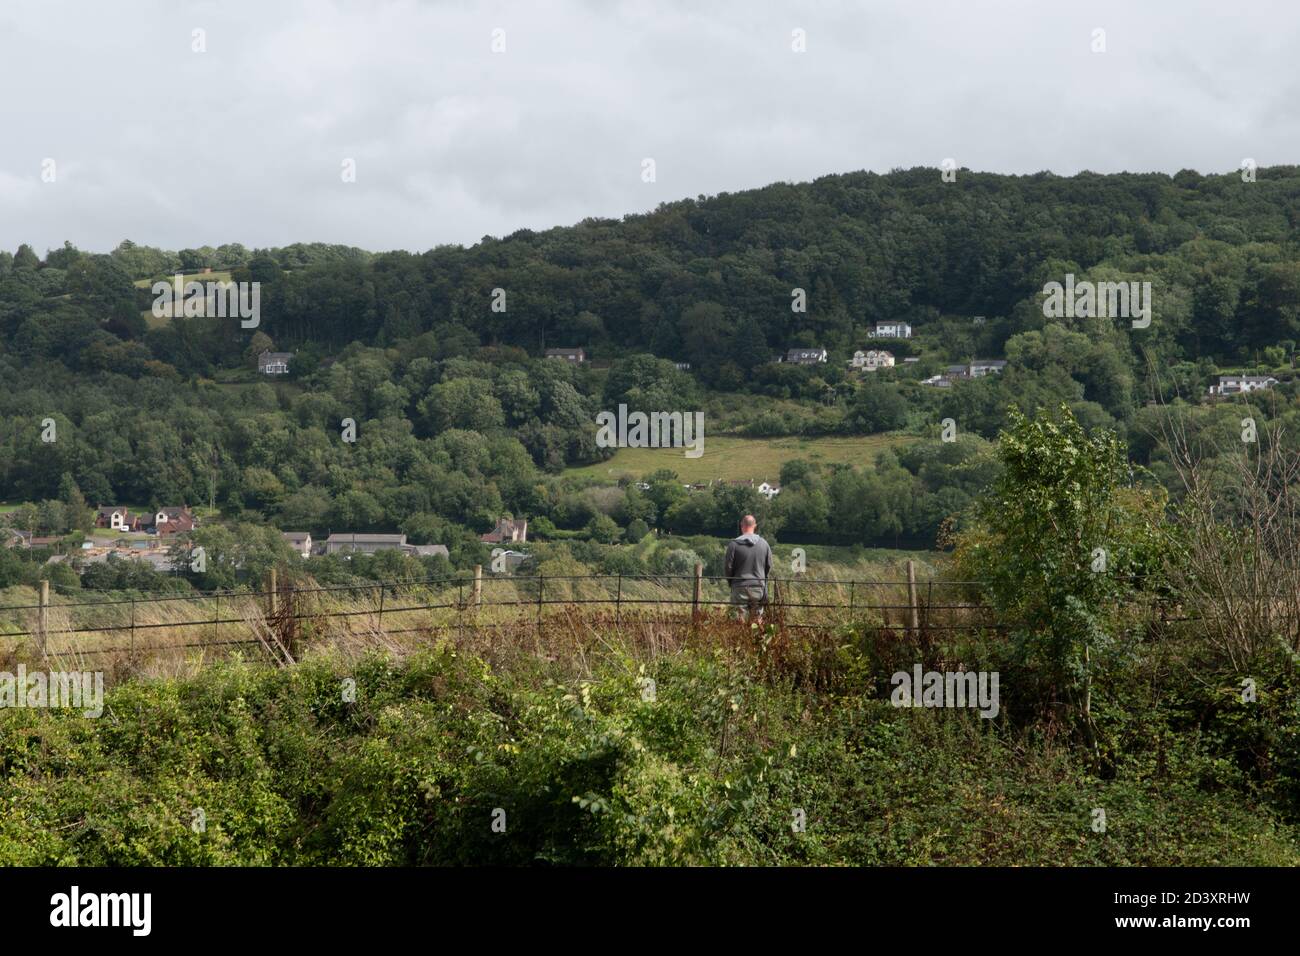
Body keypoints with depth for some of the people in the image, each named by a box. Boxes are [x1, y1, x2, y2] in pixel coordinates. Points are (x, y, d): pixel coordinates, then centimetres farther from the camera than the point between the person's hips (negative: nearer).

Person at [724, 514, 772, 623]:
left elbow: (728, 566, -4)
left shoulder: (734, 544, -9)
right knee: (757, 621, 8)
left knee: (741, 621, -1)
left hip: (740, 587, -2)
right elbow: (769, 566, 7)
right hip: (759, 587, 2)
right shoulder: (764, 544, 0)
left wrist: (731, 581, 14)